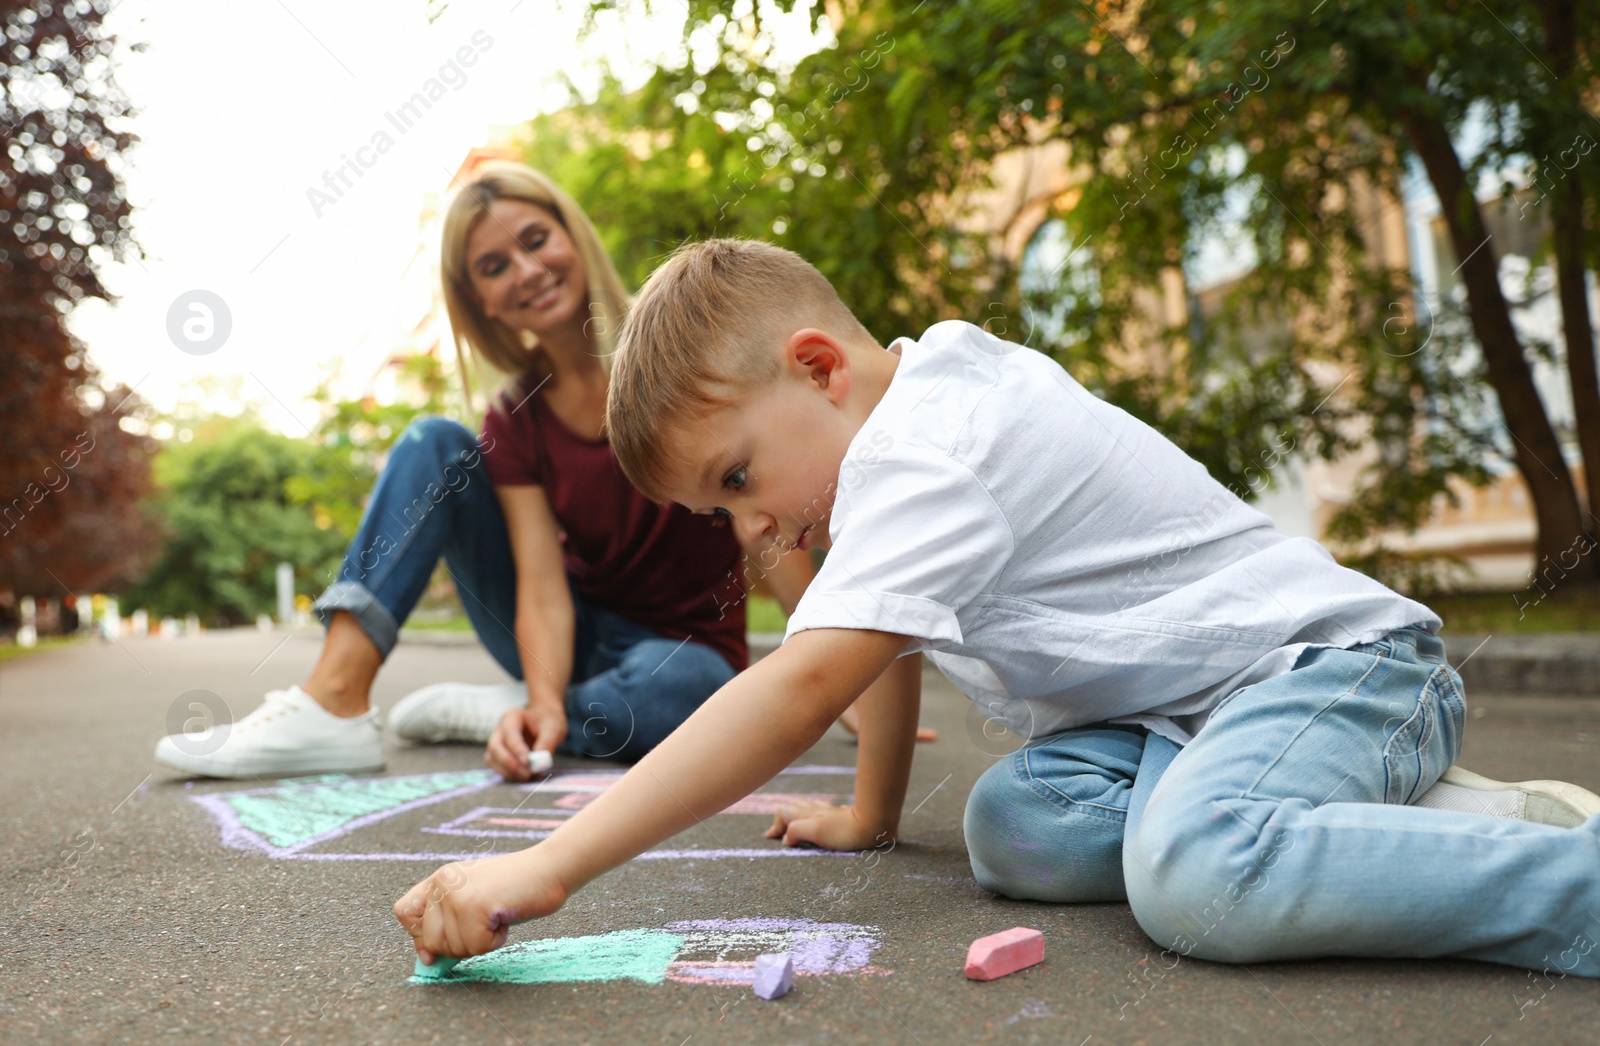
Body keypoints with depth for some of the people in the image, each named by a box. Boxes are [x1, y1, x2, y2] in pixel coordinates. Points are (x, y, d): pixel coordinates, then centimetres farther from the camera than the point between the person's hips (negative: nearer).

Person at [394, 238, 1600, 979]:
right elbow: (890, 637, 20)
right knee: (1018, 823, -14)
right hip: (1181, 706, 10)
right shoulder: (915, 415, 10)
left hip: (1339, 655, -10)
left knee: (1198, 878, -37)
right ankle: (1406, 815, -5)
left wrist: (546, 867, -37)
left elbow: (799, 690, -36)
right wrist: (871, 816, 24)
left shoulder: (924, 456, -23)